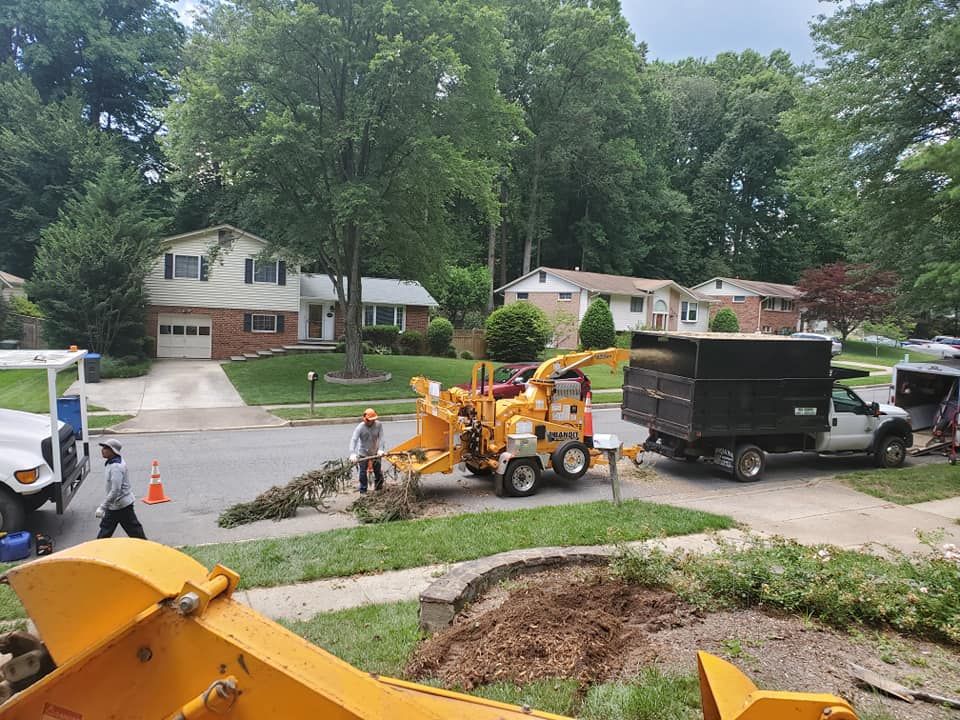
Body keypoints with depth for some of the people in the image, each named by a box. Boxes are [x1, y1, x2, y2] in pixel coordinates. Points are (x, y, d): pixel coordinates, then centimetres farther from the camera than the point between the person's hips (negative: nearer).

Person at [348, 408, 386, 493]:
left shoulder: (379, 425, -15)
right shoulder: (360, 427, -21)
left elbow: (381, 438, -18)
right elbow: (353, 440, -30)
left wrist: (380, 449, -32)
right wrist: (353, 454, -42)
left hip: (375, 452, 2)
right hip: (363, 453, -2)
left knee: (378, 472, 13)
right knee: (363, 472, 3)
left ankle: (379, 490, 30)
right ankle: (363, 491, 16)